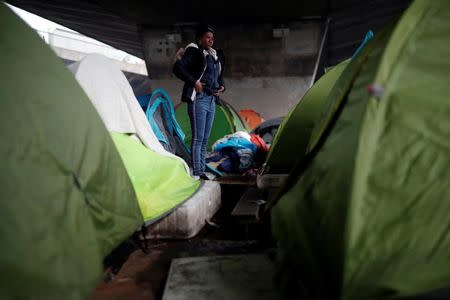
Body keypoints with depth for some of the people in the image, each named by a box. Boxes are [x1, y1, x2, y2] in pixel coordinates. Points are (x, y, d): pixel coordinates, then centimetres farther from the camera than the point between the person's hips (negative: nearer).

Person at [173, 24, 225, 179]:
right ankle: (196, 173, -3)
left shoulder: (216, 56, 17)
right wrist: (194, 82, -19)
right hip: (198, 99, -8)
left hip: (211, 100, 8)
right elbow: (177, 68, -16)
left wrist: (222, 86, 9)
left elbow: (219, 76, 28)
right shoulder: (194, 52, -6)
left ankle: (202, 171, 19)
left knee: (205, 139, 11)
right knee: (198, 138, -8)